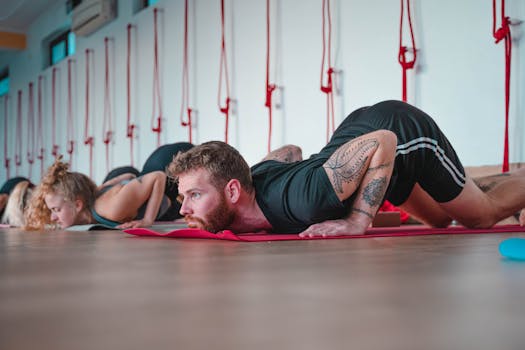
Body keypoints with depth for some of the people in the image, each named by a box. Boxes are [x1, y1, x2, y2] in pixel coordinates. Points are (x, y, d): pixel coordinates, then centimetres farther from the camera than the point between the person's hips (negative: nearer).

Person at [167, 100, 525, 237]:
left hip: (408, 131, -6)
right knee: (440, 220, 30)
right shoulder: (254, 177, -22)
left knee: (482, 216, 18)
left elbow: (383, 140, -38)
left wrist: (359, 220, -39)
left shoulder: (301, 201, -45)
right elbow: (286, 151, 1)